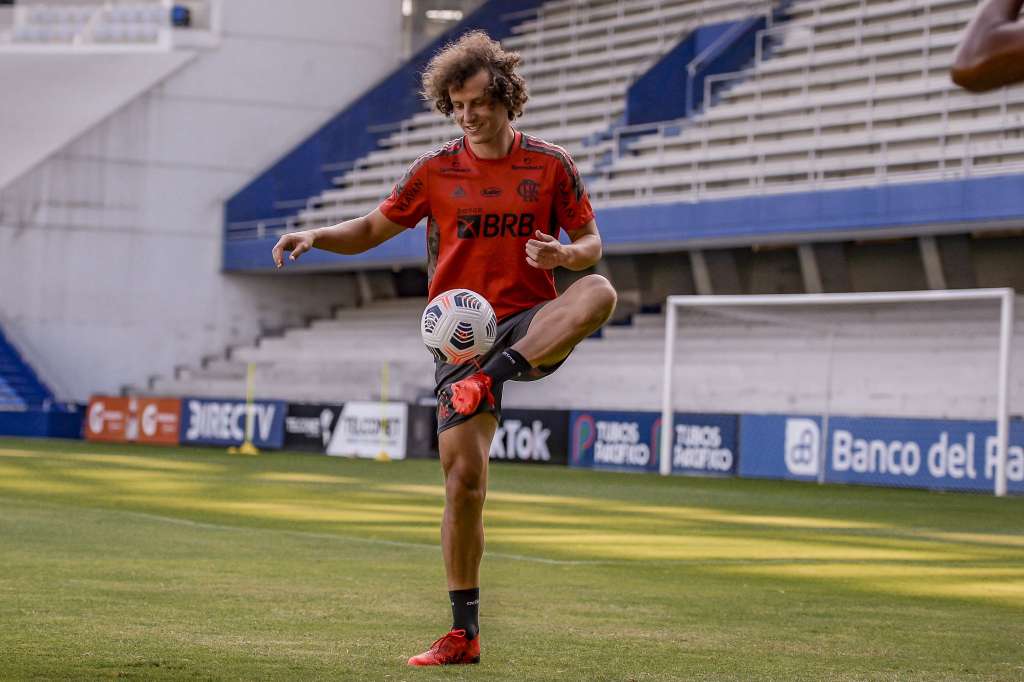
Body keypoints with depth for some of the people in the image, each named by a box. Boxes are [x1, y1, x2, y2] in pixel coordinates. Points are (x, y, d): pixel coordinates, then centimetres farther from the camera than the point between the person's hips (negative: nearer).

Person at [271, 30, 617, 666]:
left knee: (600, 293, -33)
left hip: (531, 326, -1)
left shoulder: (551, 165, 3)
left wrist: (566, 254, -17)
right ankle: (464, 633, 4)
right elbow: (371, 230, 14)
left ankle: (495, 376, -40)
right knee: (464, 478, -6)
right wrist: (315, 236, -5)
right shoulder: (436, 170, 6)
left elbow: (592, 242, 7)